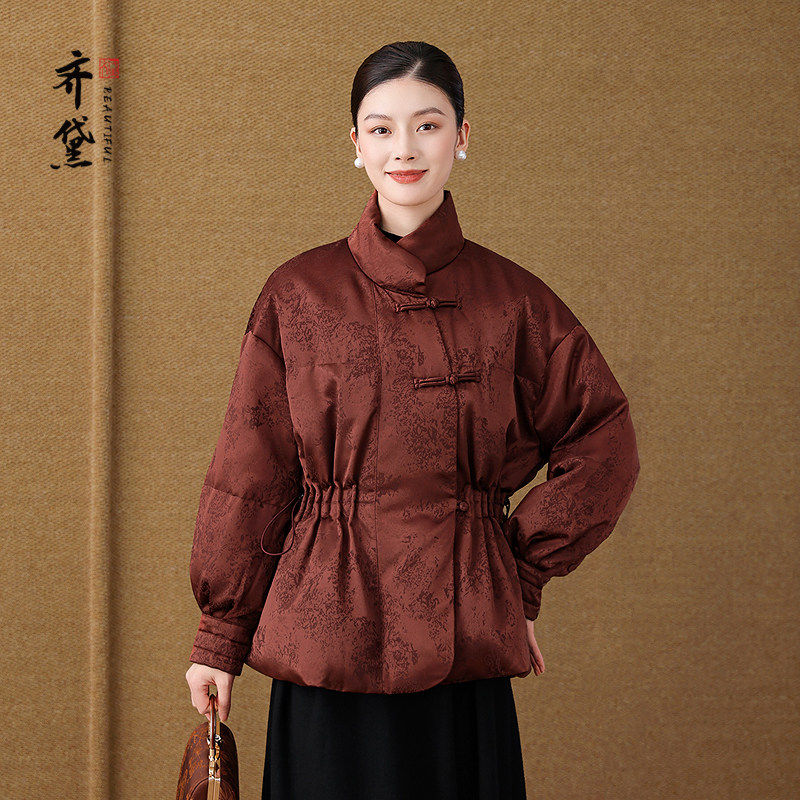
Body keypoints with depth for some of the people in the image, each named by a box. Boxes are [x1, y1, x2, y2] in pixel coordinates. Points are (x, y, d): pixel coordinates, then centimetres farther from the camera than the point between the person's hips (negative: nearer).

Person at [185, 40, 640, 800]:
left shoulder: (511, 299, 3)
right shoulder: (299, 295, 2)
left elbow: (602, 445, 8)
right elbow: (251, 474, 5)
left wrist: (525, 571, 4)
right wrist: (221, 635, 5)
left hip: (463, 643, 0)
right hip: (328, 643, 0)